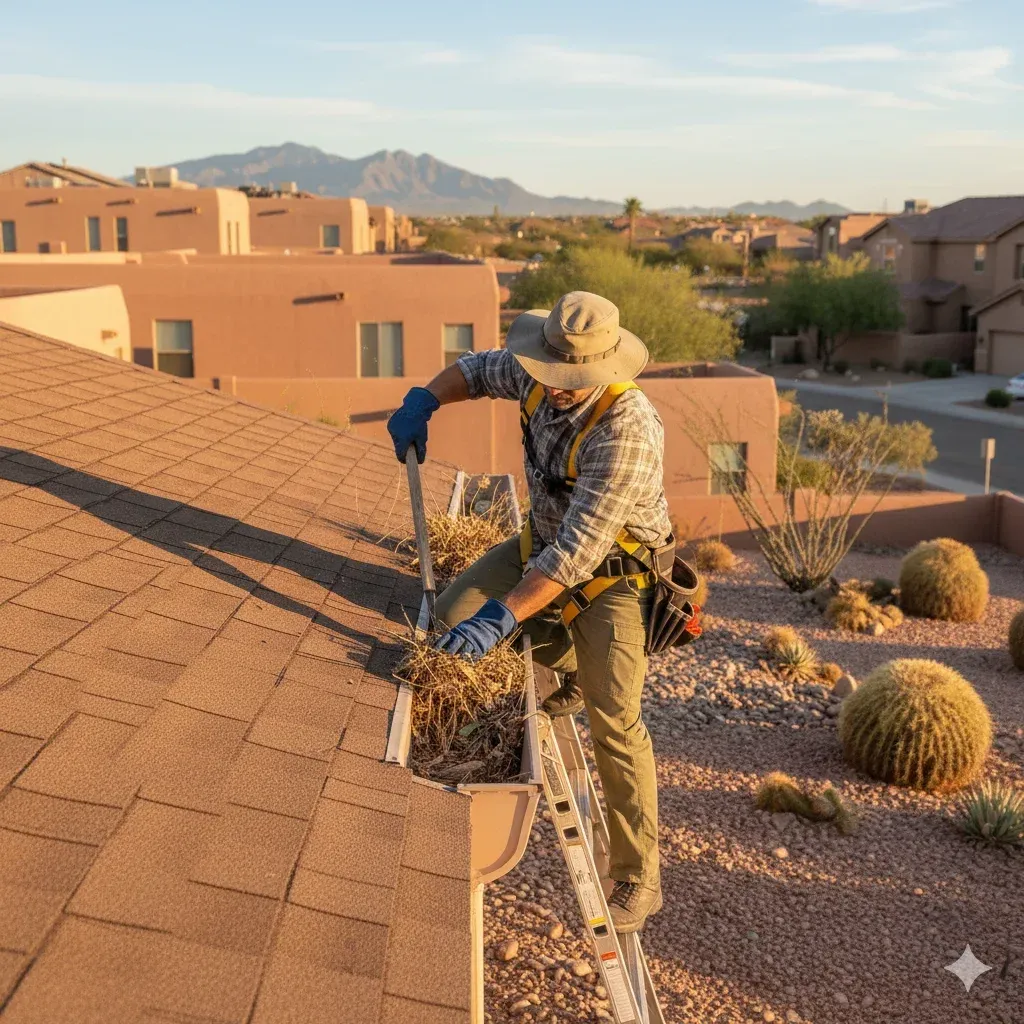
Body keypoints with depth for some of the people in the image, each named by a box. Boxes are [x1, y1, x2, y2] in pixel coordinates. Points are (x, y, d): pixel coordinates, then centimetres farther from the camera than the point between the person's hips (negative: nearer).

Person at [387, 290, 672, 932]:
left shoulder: (627, 429, -37)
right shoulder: (539, 377, -14)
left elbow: (579, 549, -40)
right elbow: (479, 368, 10)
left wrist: (504, 616, -45)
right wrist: (424, 401, -9)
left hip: (613, 572, -7)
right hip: (545, 544, 7)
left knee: (614, 723, -11)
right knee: (453, 617, -4)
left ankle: (639, 880, 4)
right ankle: (569, 669, 20)